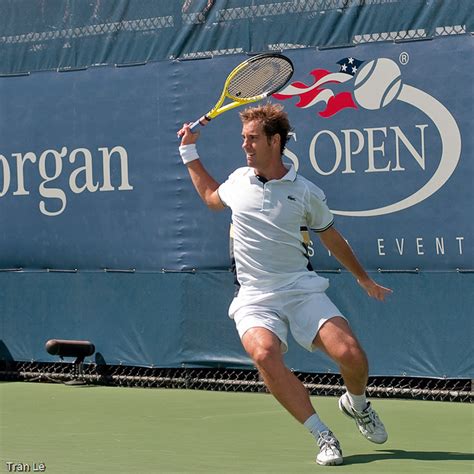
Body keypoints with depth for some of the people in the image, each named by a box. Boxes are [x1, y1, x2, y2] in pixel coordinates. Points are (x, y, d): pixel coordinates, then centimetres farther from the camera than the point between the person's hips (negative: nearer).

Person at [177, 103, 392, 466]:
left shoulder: (306, 192, 1)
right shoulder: (238, 180, 9)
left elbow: (332, 239, 17)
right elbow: (211, 196, 34)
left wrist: (364, 279, 25)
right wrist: (190, 153, 30)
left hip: (302, 289, -1)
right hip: (255, 298, 1)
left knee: (350, 355, -20)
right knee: (265, 355, -32)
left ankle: (357, 405, 18)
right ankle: (323, 436, -22)